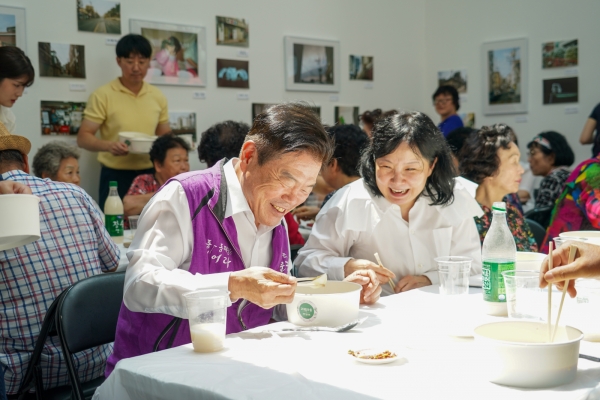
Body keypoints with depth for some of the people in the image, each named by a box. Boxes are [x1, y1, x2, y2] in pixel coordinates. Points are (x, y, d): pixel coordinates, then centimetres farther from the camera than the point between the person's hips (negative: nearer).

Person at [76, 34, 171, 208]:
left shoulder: (158, 97, 8)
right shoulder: (103, 95, -5)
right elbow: (83, 137, -6)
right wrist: (108, 145, -26)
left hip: (149, 174, 4)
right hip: (116, 176, -4)